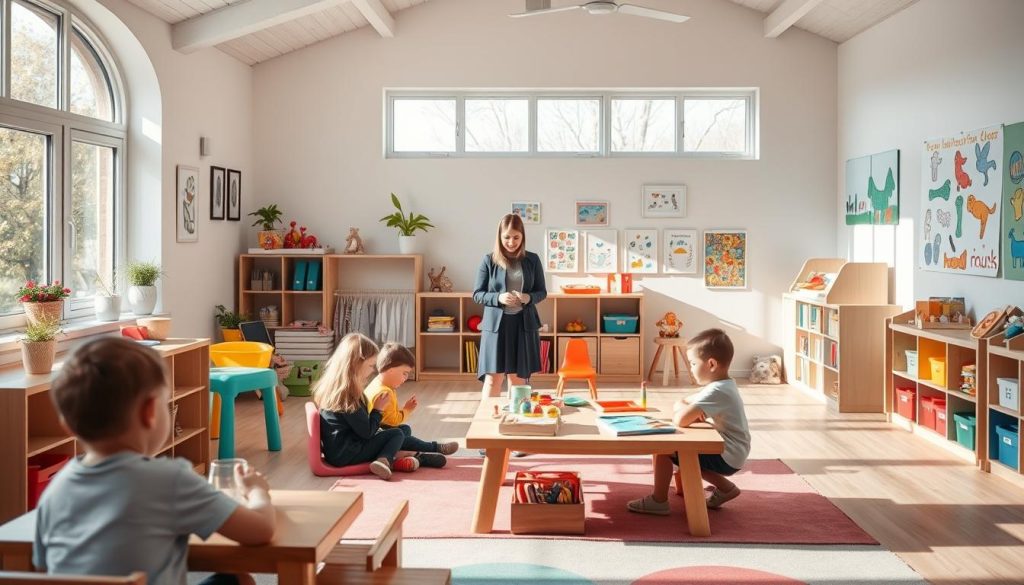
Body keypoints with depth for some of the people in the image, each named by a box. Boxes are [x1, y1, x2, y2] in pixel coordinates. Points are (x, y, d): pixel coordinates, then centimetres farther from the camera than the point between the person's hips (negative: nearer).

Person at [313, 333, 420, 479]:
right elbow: (367, 432, -16)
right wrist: (378, 409, -3)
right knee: (397, 434, -3)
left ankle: (387, 457, 3)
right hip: (345, 456, -9)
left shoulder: (329, 387, 5)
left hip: (334, 451, 9)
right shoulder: (348, 396, -21)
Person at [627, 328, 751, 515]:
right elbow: (681, 405, 13)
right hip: (728, 454, 10)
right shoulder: (723, 386, 8)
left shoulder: (716, 392, -24)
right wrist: (686, 409, -10)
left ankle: (659, 501, 2)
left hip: (725, 457, -10)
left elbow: (681, 419, -31)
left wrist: (685, 409, -8)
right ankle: (725, 488, 23)